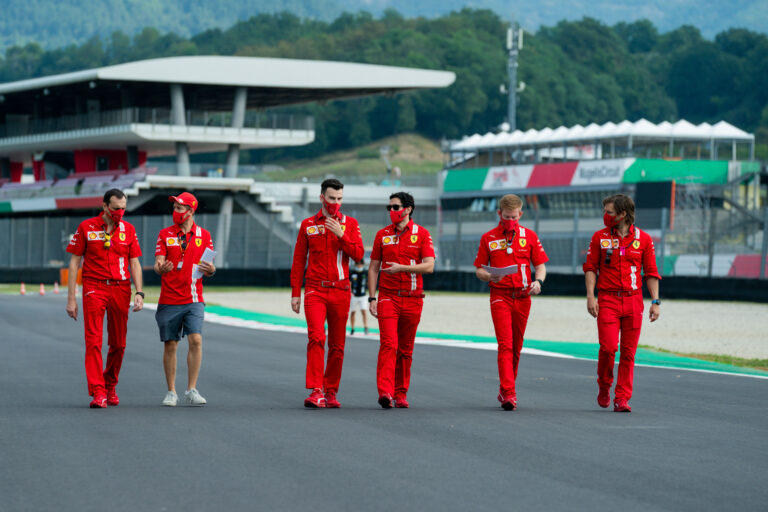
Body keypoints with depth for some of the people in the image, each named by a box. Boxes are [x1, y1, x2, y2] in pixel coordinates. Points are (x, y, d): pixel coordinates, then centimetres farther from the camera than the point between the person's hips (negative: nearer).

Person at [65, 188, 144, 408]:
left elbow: (135, 263, 10)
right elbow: (74, 262, 4)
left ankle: (110, 387, 23)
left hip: (120, 289, 3)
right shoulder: (86, 227, 2)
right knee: (94, 341, -12)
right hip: (94, 288, -3)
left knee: (118, 344, 7)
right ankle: (97, 392, -15)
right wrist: (71, 298, -1)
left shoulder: (128, 229, 9)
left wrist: (139, 293, -3)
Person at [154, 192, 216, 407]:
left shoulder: (203, 235, 7)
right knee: (170, 345, 2)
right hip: (169, 299, 0)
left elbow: (208, 267, 9)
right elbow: (158, 264, -2)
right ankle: (171, 392, 11)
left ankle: (191, 391, -7)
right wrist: (160, 267, -26)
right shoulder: (165, 234, 5)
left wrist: (211, 270, -14)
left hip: (193, 299, 0)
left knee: (195, 340, -12)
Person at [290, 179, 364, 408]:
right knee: (316, 338, -17)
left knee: (337, 345, 4)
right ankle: (316, 391, -21)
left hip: (340, 292, 1)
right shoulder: (308, 225, 7)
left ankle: (331, 391, 14)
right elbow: (298, 260, 9)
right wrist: (295, 293, 5)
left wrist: (340, 235, -16)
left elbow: (358, 254, -4)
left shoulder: (350, 224, 7)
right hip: (315, 291, -1)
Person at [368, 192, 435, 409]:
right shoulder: (383, 235, 8)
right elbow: (373, 268, 11)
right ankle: (385, 392, -24)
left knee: (405, 349, 7)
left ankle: (401, 394, 16)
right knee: (388, 344, -15)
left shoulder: (421, 234, 3)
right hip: (388, 297, 0)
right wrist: (372, 298, 2)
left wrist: (402, 268, -17)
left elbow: (429, 266, -6)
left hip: (412, 299, 0)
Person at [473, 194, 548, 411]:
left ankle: (506, 390, 24)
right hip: (500, 296, -2)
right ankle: (508, 393, -19)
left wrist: (538, 281, -13)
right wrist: (489, 276, -15)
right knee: (505, 344, -13)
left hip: (522, 297, 2)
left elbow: (540, 265, 8)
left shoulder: (530, 236, 7)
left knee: (516, 346, 9)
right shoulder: (488, 238, 4)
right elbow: (479, 269, 7)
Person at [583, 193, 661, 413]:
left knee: (628, 352, 0)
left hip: (633, 300, 1)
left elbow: (651, 272, 8)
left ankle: (622, 398, 5)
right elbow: (590, 267, 6)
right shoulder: (600, 237, 5)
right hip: (607, 299, -1)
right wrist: (590, 296, -5)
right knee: (608, 347, -12)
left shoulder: (643, 238, 5)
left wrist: (655, 302, 2)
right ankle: (604, 386, 14)